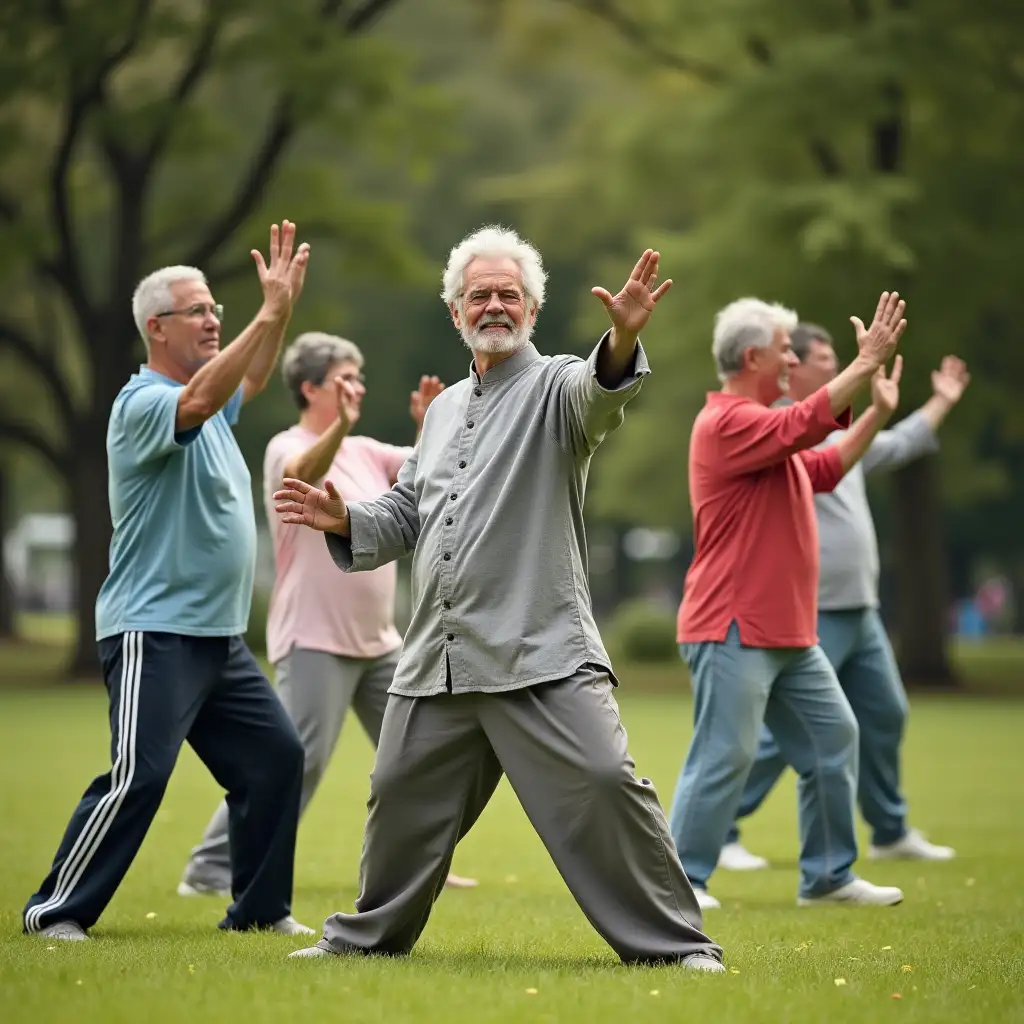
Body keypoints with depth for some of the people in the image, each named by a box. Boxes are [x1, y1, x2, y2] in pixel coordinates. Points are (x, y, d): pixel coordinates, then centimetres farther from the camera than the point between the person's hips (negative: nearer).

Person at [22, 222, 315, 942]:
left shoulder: (208, 404, 16)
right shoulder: (144, 402, -13)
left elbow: (248, 382, 36)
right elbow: (199, 400, -34)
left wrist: (283, 307, 23)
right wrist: (269, 313, -35)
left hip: (220, 635, 10)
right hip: (155, 633, -10)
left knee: (277, 756, 9)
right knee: (139, 776, -15)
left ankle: (261, 907, 17)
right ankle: (58, 910, -6)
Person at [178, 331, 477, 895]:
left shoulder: (366, 452, 14)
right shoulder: (286, 448, -10)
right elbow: (307, 471, -33)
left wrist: (428, 426, -9)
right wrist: (340, 425, -52)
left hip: (378, 641, 8)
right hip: (315, 641, -8)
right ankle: (212, 868, -11)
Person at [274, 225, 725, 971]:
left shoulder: (556, 387, -2)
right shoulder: (444, 409, 19)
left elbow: (598, 392, -27)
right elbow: (408, 514, 27)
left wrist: (623, 339, -49)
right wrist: (348, 521, 8)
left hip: (541, 651, -6)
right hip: (438, 656, 7)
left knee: (602, 783, -16)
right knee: (404, 796, 15)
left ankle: (672, 940, -6)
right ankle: (370, 934, 35)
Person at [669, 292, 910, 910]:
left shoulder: (765, 427, 20)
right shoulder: (728, 422, -14)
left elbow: (826, 468, 27)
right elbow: (806, 424, -27)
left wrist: (879, 412, 20)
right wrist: (865, 364, -24)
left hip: (788, 633, 10)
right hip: (735, 630, -10)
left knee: (834, 738, 11)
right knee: (725, 756, -9)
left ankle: (828, 876, 18)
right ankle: (683, 878, 0)